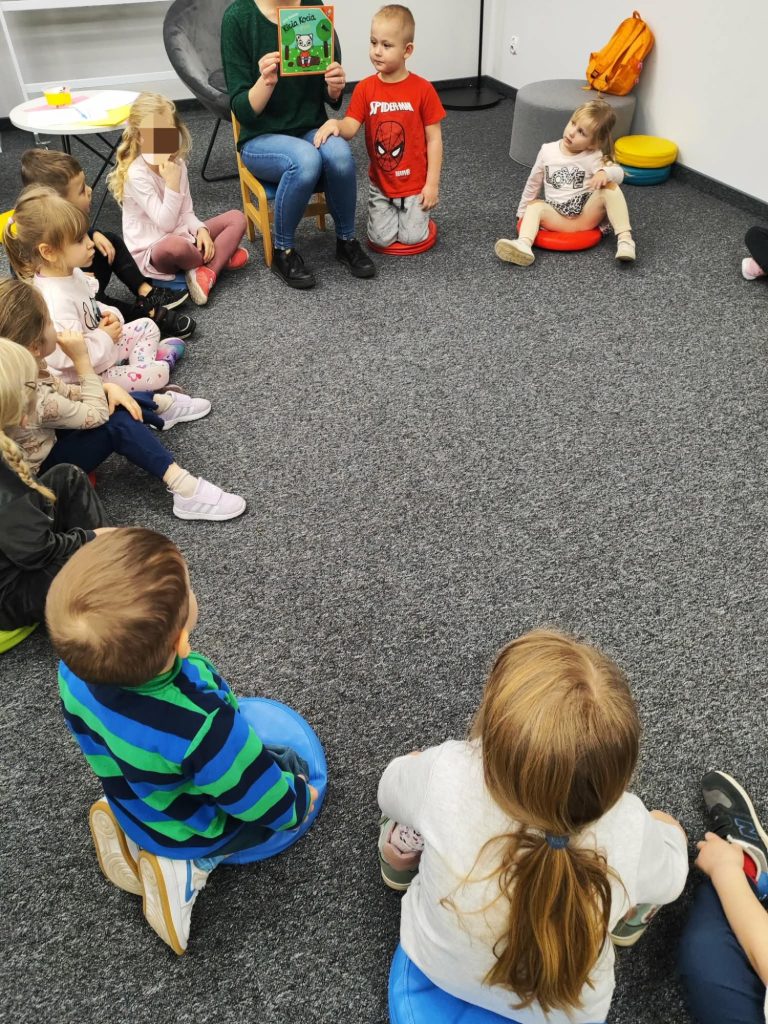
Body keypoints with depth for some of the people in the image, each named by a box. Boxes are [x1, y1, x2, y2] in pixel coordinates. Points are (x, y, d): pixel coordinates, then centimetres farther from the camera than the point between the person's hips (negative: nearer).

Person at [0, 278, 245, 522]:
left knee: (113, 396, 9)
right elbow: (97, 414, -21)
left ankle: (164, 405, 33)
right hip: (41, 471, -9)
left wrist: (109, 387, -9)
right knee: (117, 421, -24)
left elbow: (64, 391, 5)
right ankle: (184, 490, -27)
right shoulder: (35, 401, -37)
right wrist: (81, 359, -24)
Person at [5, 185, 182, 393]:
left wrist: (110, 314, -5)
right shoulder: (56, 300, -34)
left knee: (147, 326, 18)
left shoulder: (71, 272, -4)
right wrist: (105, 338, -23)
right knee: (158, 374, -16)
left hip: (103, 348, 10)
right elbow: (68, 357, -36)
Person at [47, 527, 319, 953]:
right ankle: (189, 865, 2)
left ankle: (132, 836, 13)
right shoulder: (203, 727, -47)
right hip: (197, 826, -6)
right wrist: (299, 800, -4)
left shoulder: (75, 670, -29)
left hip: (134, 797, 6)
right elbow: (264, 799, -28)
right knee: (293, 770, 18)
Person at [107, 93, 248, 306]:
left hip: (183, 236, 8)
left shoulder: (177, 164, 2)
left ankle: (206, 272, -20)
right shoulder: (136, 174, -20)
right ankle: (219, 259, -7)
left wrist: (201, 230, -15)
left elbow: (187, 213, 6)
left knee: (236, 218, -1)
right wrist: (172, 184, -31)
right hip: (151, 251, -7)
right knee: (175, 245, -43)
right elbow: (165, 224, -24)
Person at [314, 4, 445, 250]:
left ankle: (417, 208, 31)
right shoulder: (364, 89, -4)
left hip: (415, 183, -2)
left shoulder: (423, 89, -11)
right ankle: (389, 207, 30)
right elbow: (350, 128, -10)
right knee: (381, 239, -3)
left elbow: (434, 139, -8)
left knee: (412, 237, -3)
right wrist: (334, 124, -35)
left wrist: (432, 184, -12)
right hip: (380, 184, 2)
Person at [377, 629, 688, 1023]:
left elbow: (389, 790, -14)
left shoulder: (444, 777, -40)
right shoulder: (628, 831, -38)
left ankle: (403, 856, 47)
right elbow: (669, 879, -11)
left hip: (434, 966, 1)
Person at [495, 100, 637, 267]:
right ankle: (523, 246, -48)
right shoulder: (547, 151, 1)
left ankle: (625, 239, -28)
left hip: (586, 214, -2)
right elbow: (533, 183, 13)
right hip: (557, 216, 3)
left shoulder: (593, 157, -8)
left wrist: (604, 172, -42)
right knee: (535, 206, -22)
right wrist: (522, 212, 19)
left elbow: (619, 174, -19)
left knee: (610, 187, -25)